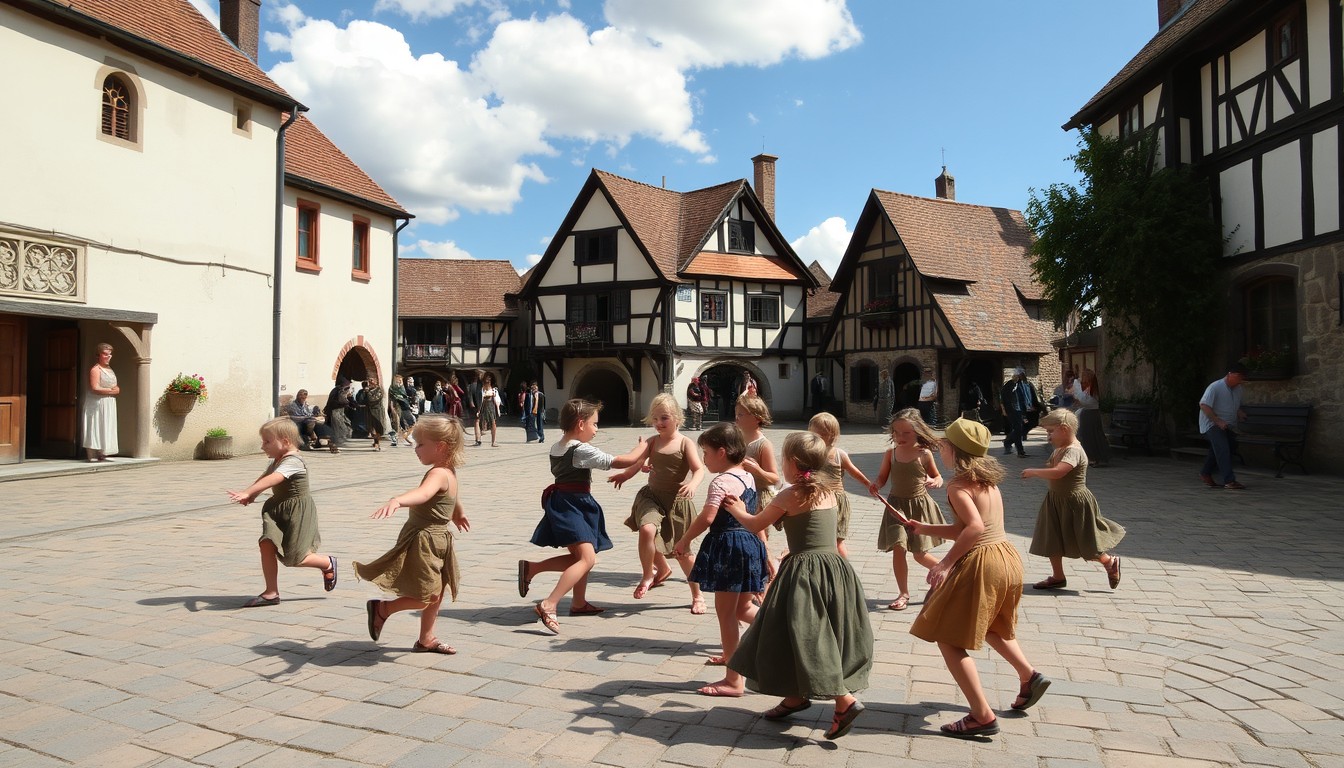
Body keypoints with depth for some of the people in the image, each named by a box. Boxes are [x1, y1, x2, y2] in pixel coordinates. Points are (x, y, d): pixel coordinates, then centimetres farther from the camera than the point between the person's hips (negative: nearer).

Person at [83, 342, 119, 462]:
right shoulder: (95, 369, -11)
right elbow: (95, 388, -20)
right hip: (98, 403, -9)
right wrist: (112, 391, -13)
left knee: (107, 429, 9)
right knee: (97, 429, -8)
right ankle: (94, 456, -7)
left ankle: (102, 455, 15)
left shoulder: (109, 369, 17)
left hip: (109, 404, 9)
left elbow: (114, 386, 28)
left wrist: (117, 389, 5)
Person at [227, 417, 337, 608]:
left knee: (293, 559, -5)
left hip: (297, 511, -9)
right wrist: (251, 496, -10)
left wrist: (247, 493, -43)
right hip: (278, 510, 9)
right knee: (266, 544, -10)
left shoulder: (292, 462, -20)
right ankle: (271, 593, -2)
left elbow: (272, 479, -34)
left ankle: (328, 564, 22)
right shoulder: (276, 461, 11)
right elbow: (263, 478, 9)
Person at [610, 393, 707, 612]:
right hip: (652, 497, 3)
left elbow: (699, 470, -18)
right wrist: (624, 475, -10)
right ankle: (655, 572, 2)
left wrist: (692, 484, -38)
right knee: (647, 529, -27)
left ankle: (697, 595, 27)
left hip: (677, 501, -3)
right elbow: (637, 463, 9)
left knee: (682, 551, 6)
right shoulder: (652, 442, 4)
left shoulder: (685, 442, -8)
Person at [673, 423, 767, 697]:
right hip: (750, 542, 9)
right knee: (743, 608, 24)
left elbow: (707, 517, -29)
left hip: (728, 546, -9)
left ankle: (734, 681, 8)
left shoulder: (721, 481, -17)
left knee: (725, 613, 1)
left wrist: (685, 540, -14)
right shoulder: (748, 476, 10)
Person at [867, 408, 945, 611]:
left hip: (920, 506, -2)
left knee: (920, 554, 4)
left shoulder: (924, 454, -9)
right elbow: (882, 478, 4)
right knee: (898, 548, -7)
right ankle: (904, 594, 9)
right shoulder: (890, 454, -3)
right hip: (897, 505, 2)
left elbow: (937, 477, 4)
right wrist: (875, 485, -17)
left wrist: (936, 482, -19)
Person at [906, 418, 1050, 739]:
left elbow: (975, 527, -29)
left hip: (981, 565, -10)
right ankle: (1029, 676, 37)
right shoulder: (986, 480, 12)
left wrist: (946, 562, -26)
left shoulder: (958, 485, -14)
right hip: (1007, 558, 10)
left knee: (947, 637, -1)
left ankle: (983, 716, -3)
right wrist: (924, 529, 19)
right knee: (989, 625, 34)